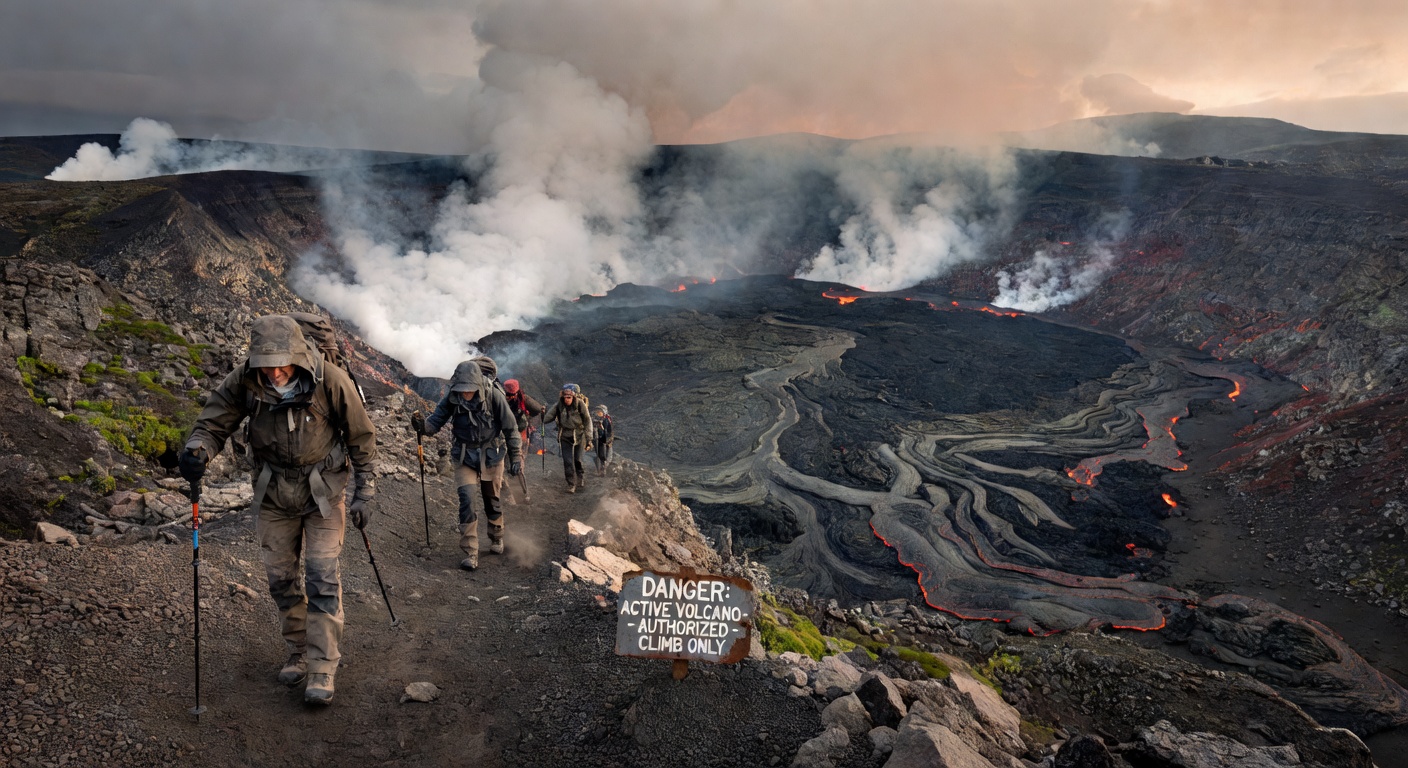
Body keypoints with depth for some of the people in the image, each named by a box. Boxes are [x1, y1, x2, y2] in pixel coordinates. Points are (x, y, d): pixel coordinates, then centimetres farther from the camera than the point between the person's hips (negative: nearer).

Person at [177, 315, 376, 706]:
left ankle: (322, 668, 4)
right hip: (273, 493, 3)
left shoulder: (330, 380, -21)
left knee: (322, 578, -6)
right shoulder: (243, 381, -15)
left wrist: (364, 492, -8)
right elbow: (213, 422, -7)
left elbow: (361, 435, -10)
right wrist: (196, 451, -31)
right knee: (281, 577, 11)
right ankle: (298, 652, 30)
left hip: (322, 492, -3)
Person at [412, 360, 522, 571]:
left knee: (492, 500, 14)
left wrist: (516, 457, -12)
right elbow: (436, 420, -11)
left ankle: (497, 538, 41)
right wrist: (422, 425, -34)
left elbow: (510, 428, -14)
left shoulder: (493, 395, -21)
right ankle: (470, 553, -6)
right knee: (466, 499, -14)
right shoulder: (451, 398, -15)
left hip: (491, 455, -1)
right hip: (465, 456, 1)